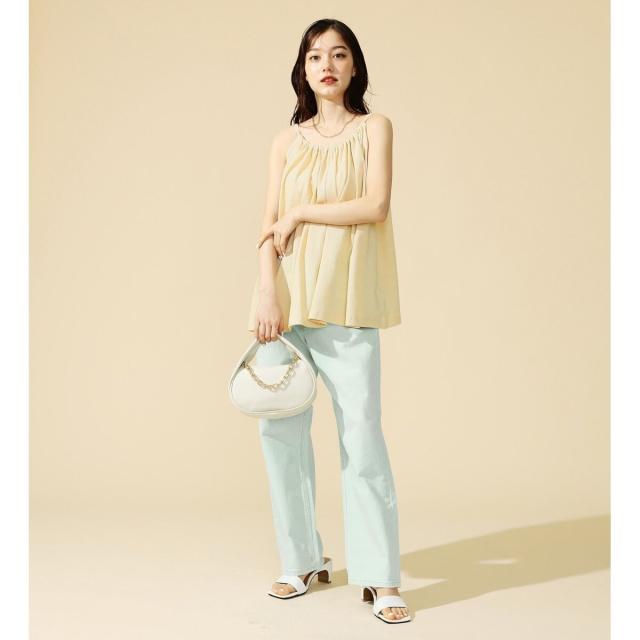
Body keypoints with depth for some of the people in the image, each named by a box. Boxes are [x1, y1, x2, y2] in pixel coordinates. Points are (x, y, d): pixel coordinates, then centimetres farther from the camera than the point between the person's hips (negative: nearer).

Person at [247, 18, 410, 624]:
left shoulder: (374, 128, 9)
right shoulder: (286, 141, 15)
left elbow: (375, 206, -5)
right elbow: (269, 226, 6)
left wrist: (300, 213, -4)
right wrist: (266, 291, -8)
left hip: (347, 299, -3)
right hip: (288, 297, 3)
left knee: (361, 431, -8)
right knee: (280, 428, 1)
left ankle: (380, 578, -2)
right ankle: (303, 560, 15)